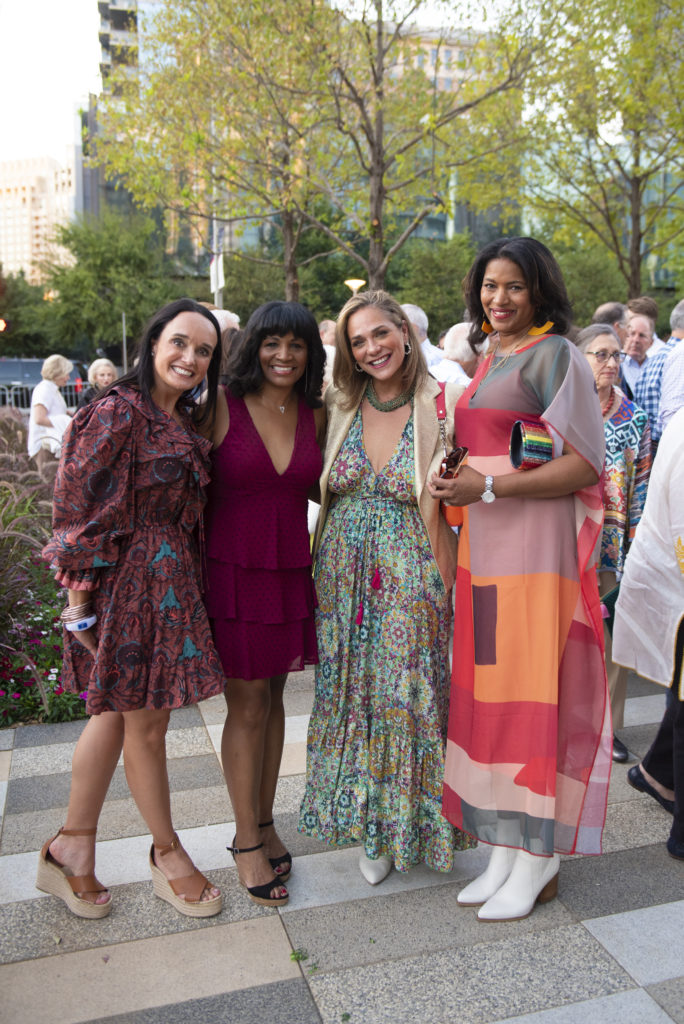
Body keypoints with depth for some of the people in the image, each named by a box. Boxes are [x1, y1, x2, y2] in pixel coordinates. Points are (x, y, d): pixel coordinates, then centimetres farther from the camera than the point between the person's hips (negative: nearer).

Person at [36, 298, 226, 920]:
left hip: (172, 584, 9)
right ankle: (167, 853, 27)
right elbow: (79, 506, -16)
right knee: (145, 725, 7)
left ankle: (72, 850, 32)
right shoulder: (118, 412, -15)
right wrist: (80, 595, -16)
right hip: (128, 583, -9)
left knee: (117, 715, 16)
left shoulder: (183, 420, 12)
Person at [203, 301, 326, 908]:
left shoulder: (315, 415, 5)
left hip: (292, 571, 4)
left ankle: (265, 822, 32)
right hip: (234, 571, -4)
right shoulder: (222, 407, -7)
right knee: (247, 707, 4)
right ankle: (247, 841, 22)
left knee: (273, 698, 15)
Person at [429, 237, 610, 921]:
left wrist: (488, 486, -19)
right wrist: (456, 485, 8)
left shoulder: (555, 354, -6)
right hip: (483, 546, 8)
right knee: (490, 687, 9)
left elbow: (586, 465, -14)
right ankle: (505, 847, 23)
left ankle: (539, 861, 16)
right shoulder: (488, 361, 18)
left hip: (536, 545, -8)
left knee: (532, 690, -1)